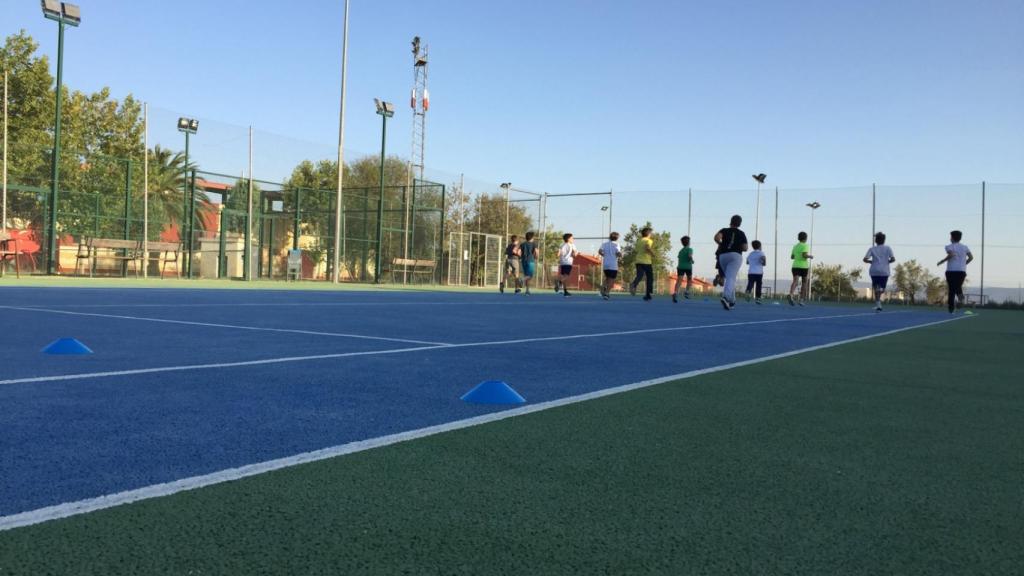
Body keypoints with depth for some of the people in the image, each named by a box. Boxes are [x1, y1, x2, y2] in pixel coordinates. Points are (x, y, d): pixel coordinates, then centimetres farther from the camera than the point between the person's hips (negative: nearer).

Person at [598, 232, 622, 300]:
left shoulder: (604, 244, 7)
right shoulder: (616, 244, -4)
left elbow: (600, 251, -8)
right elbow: (619, 254, -15)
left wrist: (605, 255, 9)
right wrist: (621, 253, 7)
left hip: (605, 265, 5)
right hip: (613, 265, -5)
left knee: (607, 278, 22)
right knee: (612, 280, 1)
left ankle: (603, 287, -2)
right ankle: (607, 293, -10)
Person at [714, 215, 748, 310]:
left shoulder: (724, 230, 8)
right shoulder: (741, 233, 10)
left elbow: (716, 237, -12)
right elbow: (745, 248, 6)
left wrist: (720, 244, 7)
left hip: (723, 256, 2)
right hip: (736, 256, -2)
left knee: (729, 278, 18)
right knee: (731, 278, -14)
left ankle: (732, 300, 20)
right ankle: (725, 297, -37)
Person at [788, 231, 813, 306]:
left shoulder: (795, 246, 12)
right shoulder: (805, 246, -6)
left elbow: (792, 257, 17)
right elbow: (804, 255, -18)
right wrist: (810, 256, 0)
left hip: (795, 266, 4)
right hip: (803, 266, -4)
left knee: (795, 281, -13)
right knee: (804, 283, 15)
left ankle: (790, 295, -40)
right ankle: (801, 300, 17)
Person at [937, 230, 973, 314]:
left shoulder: (949, 246, 0)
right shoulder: (965, 247, 11)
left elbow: (952, 254, -20)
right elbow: (971, 257, 1)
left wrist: (941, 262, -11)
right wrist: (964, 263, 17)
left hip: (951, 271, -3)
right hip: (962, 271, 3)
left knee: (951, 289, 2)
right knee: (958, 287, 18)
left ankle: (951, 308, -1)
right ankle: (960, 297, -14)